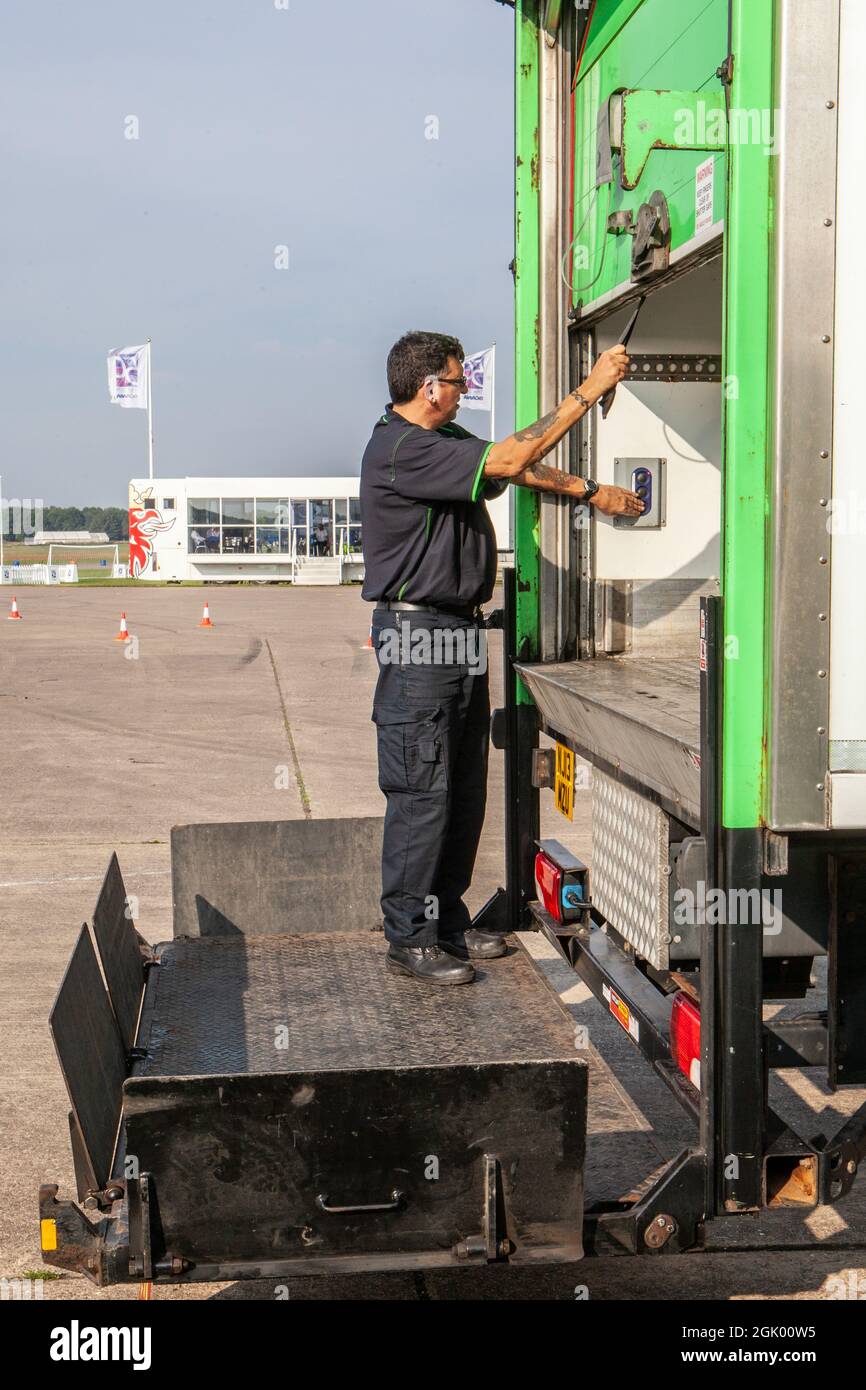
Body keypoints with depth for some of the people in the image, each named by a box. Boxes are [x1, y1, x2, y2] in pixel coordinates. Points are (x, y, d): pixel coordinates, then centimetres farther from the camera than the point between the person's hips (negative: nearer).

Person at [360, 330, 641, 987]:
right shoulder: (398, 451, -18)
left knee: (465, 789, 13)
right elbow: (508, 461, -22)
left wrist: (592, 491, 15)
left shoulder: (443, 438, 13)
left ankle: (448, 919, 23)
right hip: (418, 635, -10)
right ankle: (409, 937, 4)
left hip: (462, 633, 10)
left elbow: (519, 472, 22)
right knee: (421, 792, -5)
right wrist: (589, 390, -20)